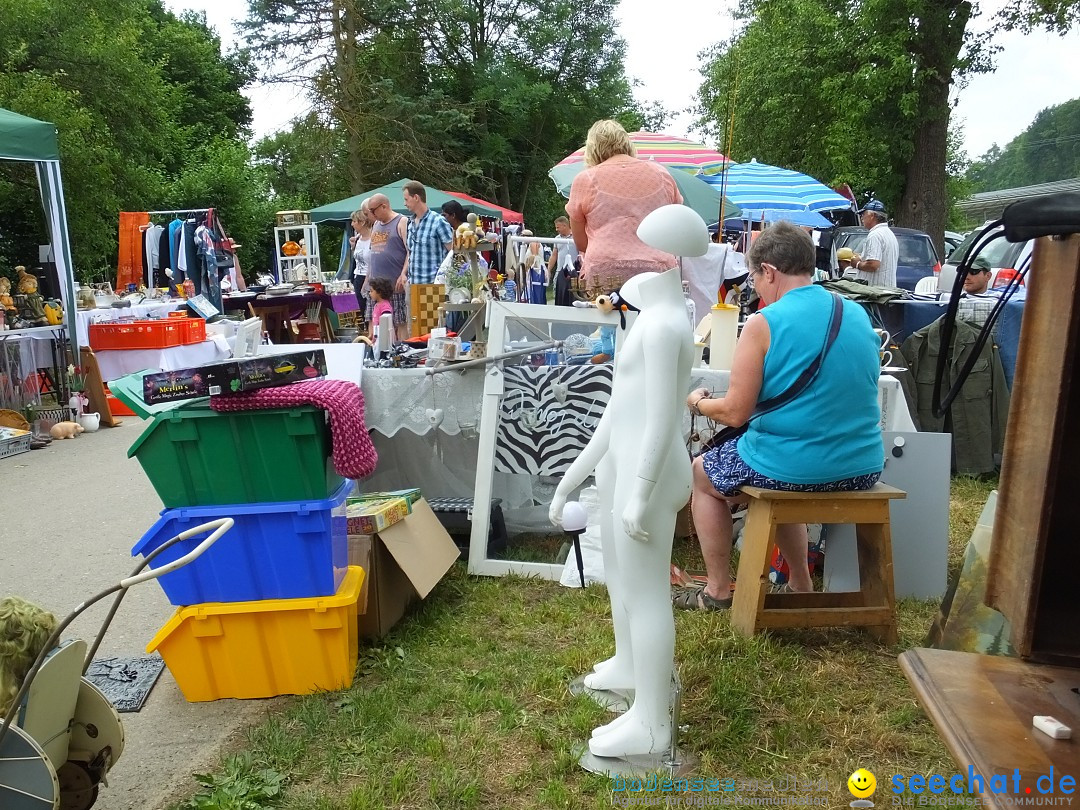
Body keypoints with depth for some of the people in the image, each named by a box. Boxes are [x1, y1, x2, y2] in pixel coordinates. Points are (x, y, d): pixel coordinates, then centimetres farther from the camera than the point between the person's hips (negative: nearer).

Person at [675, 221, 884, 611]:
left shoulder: (765, 323, -15)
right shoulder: (858, 315, 5)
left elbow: (735, 412, -14)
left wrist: (699, 403, 7)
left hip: (793, 468, -6)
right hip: (863, 468, 7)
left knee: (702, 473, 22)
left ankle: (718, 590, 27)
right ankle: (800, 586, 39)